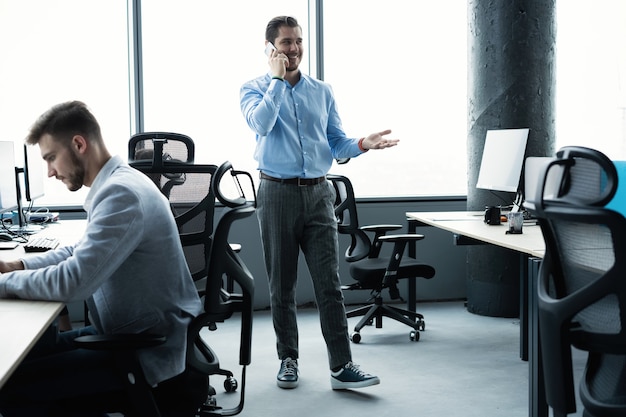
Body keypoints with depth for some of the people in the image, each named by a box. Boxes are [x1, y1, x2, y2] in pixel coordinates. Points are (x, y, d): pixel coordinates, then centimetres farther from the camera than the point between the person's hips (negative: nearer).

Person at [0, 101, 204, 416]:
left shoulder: (121, 193, -23)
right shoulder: (115, 183, 8)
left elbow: (74, 281, -29)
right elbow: (83, 252, 22)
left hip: (149, 353, -10)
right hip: (133, 333, 10)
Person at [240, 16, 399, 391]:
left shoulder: (322, 91, 13)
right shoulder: (256, 88, 5)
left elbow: (336, 143, 12)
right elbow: (261, 124, -17)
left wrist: (361, 145, -9)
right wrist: (278, 79, -11)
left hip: (318, 194, 2)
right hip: (278, 194, -1)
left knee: (329, 282, -5)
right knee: (282, 285, 6)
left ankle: (342, 366, -4)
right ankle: (289, 359, 19)